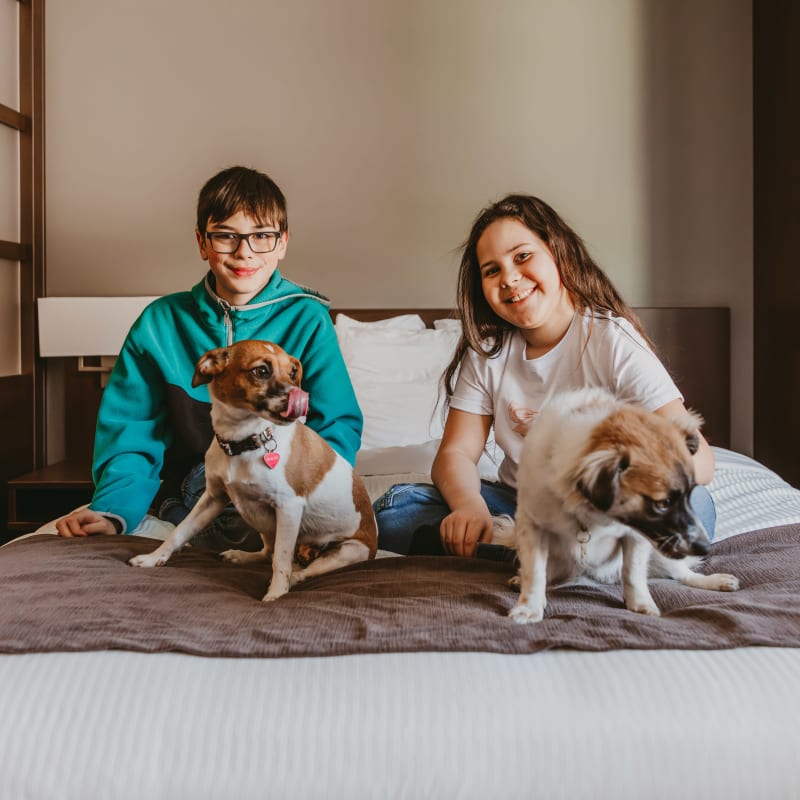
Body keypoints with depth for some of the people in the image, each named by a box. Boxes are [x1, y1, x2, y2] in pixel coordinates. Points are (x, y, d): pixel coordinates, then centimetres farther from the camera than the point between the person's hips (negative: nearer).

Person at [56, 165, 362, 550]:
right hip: (190, 486, 2)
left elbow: (337, 428, -4)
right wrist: (115, 510, -13)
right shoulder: (160, 322, 5)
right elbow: (131, 430, 5)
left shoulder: (308, 320, 0)